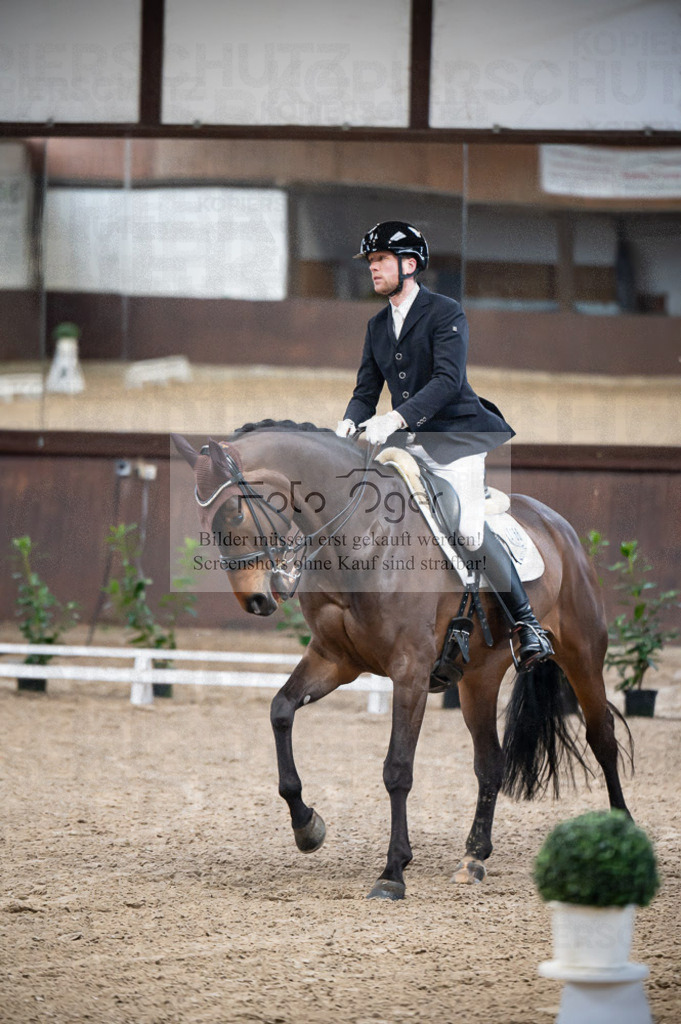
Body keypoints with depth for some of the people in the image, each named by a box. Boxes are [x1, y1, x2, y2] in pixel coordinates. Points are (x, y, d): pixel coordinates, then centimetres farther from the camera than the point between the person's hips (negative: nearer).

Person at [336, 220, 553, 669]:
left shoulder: (446, 313, -7)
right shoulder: (378, 325, 16)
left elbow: (447, 380, -19)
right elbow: (367, 389, 15)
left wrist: (395, 418, -31)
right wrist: (350, 421, -9)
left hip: (454, 436, -7)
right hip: (404, 440, 7)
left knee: (470, 532, -18)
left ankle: (527, 624, -4)